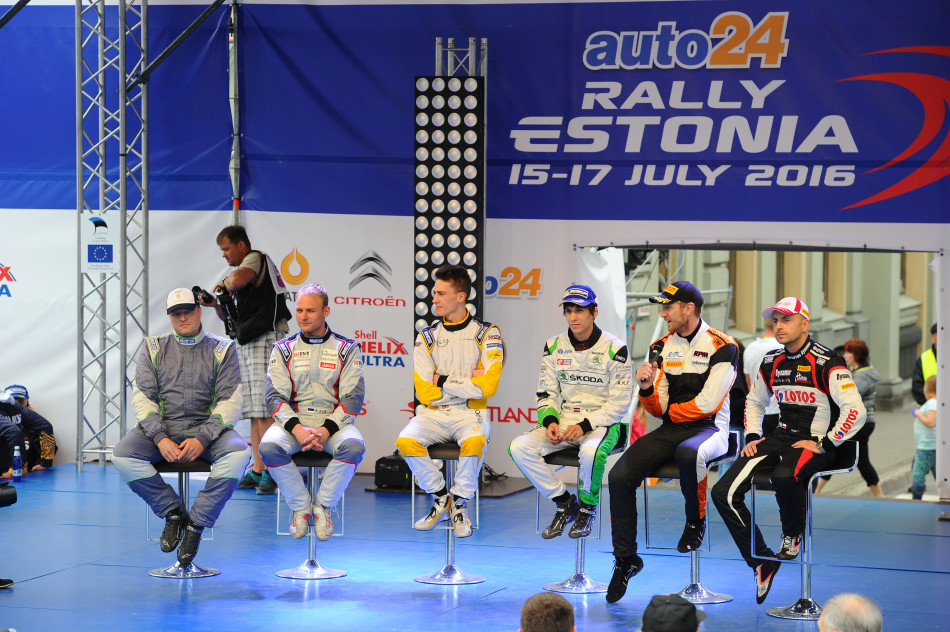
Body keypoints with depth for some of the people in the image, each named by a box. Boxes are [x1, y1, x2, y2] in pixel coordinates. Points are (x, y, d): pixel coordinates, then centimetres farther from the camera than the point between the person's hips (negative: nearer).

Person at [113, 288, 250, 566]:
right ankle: (173, 512, -8)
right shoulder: (154, 348, 10)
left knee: (239, 454, -33)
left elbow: (230, 402, -2)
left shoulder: (222, 350, 5)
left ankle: (196, 524, -20)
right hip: (162, 426, 1)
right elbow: (142, 397, 2)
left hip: (207, 428, -1)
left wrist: (202, 439, -18)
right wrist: (160, 439, -15)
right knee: (122, 455, -27)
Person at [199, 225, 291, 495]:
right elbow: (232, 316, 24)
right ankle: (257, 470, 7)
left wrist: (225, 284, -4)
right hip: (247, 345, 10)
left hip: (267, 341, -10)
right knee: (254, 411, 6)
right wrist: (216, 303, 7)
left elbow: (238, 279, -26)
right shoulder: (243, 270, 24)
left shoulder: (256, 259, -2)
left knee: (265, 411, -12)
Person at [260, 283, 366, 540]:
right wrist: (296, 428, -18)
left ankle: (323, 507, -15)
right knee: (269, 446, -32)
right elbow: (274, 396, 1)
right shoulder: (284, 349, 10)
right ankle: (300, 506, -12)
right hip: (293, 420, 1)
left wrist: (326, 430, -17)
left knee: (354, 446, -34)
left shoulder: (346, 349, 7)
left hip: (333, 421, -1)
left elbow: (352, 398, -1)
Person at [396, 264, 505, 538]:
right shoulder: (427, 337, 8)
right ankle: (441, 500, -6)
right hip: (433, 413, 3)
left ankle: (459, 503, -13)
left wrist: (445, 382, -7)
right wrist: (467, 383, -4)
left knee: (474, 441, -37)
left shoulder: (486, 334, 1)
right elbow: (424, 392, 1)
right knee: (406, 441, -28)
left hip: (470, 413, -3)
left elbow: (487, 386, -10)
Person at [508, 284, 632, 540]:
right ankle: (564, 504, -3)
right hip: (564, 421, 5)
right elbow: (546, 394, 11)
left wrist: (585, 426, -19)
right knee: (519, 448, -19)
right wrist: (550, 421, -11)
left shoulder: (614, 349, -7)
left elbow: (619, 403, -8)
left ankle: (587, 508, -10)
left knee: (590, 451, -40)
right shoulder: (554, 347, 7)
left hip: (602, 423, -5)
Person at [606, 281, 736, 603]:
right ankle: (626, 558, -2)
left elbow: (708, 403, -13)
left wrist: (670, 410, -1)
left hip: (709, 428, -6)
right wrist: (646, 389, -12)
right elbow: (658, 409, 9)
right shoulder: (662, 347, 11)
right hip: (669, 431, 6)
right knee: (619, 476, -16)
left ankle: (696, 520, -13)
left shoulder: (721, 346, -8)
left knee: (688, 453, -42)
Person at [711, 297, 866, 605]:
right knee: (724, 492, -12)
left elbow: (855, 411, -17)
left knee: (784, 477, -40)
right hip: (780, 438, 7)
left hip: (817, 443, -6)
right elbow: (754, 402, 27)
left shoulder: (827, 363, -12)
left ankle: (793, 534, -8)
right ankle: (761, 561, -2)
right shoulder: (771, 363, 10)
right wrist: (752, 437, 12)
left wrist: (823, 445, -17)